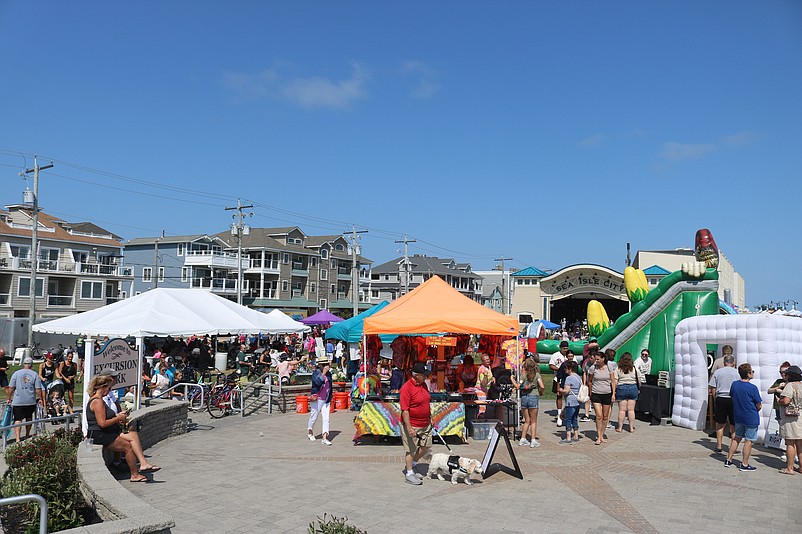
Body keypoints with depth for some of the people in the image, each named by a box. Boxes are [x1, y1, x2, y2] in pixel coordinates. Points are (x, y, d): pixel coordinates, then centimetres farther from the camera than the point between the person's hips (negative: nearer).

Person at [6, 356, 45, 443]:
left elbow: (11, 388, -1)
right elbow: (38, 389, -4)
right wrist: (41, 399, 7)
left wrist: (9, 398, 12)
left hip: (18, 401, -1)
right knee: (29, 418, 19)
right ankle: (27, 436, 31)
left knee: (18, 419, -2)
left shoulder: (16, 373, -1)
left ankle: (17, 438, -16)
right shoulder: (35, 374, -1)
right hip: (31, 401, 1)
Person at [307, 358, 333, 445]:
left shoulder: (329, 373, 8)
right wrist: (323, 373, -25)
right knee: (314, 417, 11)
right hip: (317, 399, -5)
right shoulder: (316, 372, -9)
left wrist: (330, 397, 22)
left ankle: (325, 437, -3)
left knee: (326, 419, -2)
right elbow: (317, 382, -27)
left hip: (326, 399, 5)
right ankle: (309, 431, 37)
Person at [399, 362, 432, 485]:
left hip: (425, 424, 8)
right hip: (412, 425, -8)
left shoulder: (423, 384, 6)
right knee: (410, 450, 3)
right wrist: (409, 428, -25)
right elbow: (404, 410, -22)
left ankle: (411, 466, 32)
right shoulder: (406, 388, -20)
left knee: (426, 446, 15)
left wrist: (430, 418, 20)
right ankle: (409, 474, 18)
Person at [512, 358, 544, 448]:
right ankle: (533, 440, 4)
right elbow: (542, 387, -12)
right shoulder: (537, 375, -2)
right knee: (533, 421, 7)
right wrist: (541, 392, 9)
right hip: (534, 397, -2)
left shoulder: (524, 375, -1)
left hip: (524, 397, 2)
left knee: (527, 421, 14)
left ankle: (523, 439, 15)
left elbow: (518, 387, -5)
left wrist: (512, 379, 9)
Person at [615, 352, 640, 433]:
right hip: (633, 388, 1)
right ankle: (631, 427, 10)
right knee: (631, 410, 6)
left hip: (621, 388, -1)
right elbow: (639, 381, 3)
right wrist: (638, 388, 18)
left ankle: (620, 427, 7)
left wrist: (614, 391, 4)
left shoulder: (618, 369, -4)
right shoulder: (634, 368, 0)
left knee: (622, 410, 4)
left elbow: (615, 382, -6)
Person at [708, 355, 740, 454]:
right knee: (734, 425, 7)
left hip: (720, 398, 1)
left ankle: (719, 447, 12)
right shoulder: (737, 372, -2)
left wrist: (715, 399, 10)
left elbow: (712, 388, 1)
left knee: (720, 424, 9)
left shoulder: (717, 372, 3)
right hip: (734, 399, -1)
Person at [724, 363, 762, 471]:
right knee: (749, 441, 4)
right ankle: (745, 464, 9)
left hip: (738, 416, 6)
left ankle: (728, 460, 21)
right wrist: (754, 411, 10)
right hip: (751, 418, -6)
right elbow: (759, 405, -11)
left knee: (737, 437, 18)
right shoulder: (752, 388, -18)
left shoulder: (734, 384, -2)